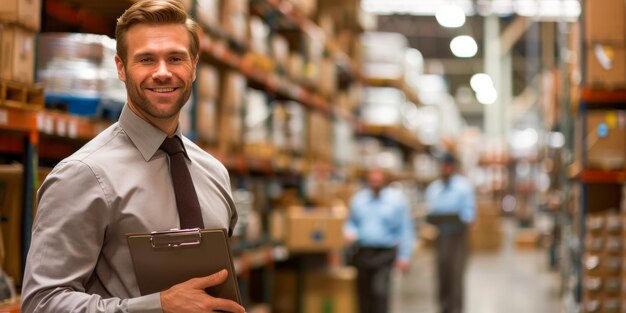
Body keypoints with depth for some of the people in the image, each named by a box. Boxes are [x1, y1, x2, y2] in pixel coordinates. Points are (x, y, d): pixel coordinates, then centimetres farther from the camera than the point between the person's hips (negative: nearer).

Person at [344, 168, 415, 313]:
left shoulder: (397, 199, 1)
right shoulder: (358, 199, 11)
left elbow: (406, 230, 0)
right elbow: (350, 223, 21)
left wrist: (404, 256, -6)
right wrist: (349, 233, -3)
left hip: (385, 252, -4)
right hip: (362, 252, 4)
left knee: (379, 289, -19)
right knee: (363, 292, 8)